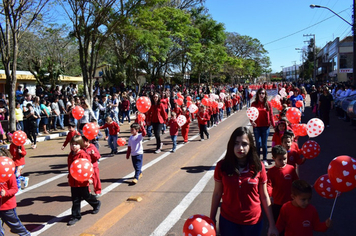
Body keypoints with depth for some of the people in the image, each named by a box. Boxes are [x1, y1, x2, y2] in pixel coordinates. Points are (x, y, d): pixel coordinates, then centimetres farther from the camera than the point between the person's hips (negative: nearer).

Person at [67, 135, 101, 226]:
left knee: (86, 196, 11)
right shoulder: (71, 155, 7)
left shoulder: (83, 155, -17)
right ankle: (76, 216, 20)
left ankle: (97, 204, 39)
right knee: (75, 200, 10)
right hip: (73, 182, 6)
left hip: (82, 181, -6)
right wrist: (69, 177, 23)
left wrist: (89, 178, -20)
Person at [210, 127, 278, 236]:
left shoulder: (258, 167, -10)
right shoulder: (221, 166, -10)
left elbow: (264, 196, -2)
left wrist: (272, 225, 0)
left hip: (253, 222, 1)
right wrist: (211, 219, 4)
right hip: (228, 220, 0)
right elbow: (217, 193, -1)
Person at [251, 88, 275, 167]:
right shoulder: (254, 104, 1)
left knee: (264, 143, 6)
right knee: (258, 143, 2)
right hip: (256, 126, 0)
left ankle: (265, 160, 19)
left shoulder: (268, 104, 1)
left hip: (265, 126, 0)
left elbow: (271, 115, 2)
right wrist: (252, 121, -17)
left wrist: (273, 125, -2)